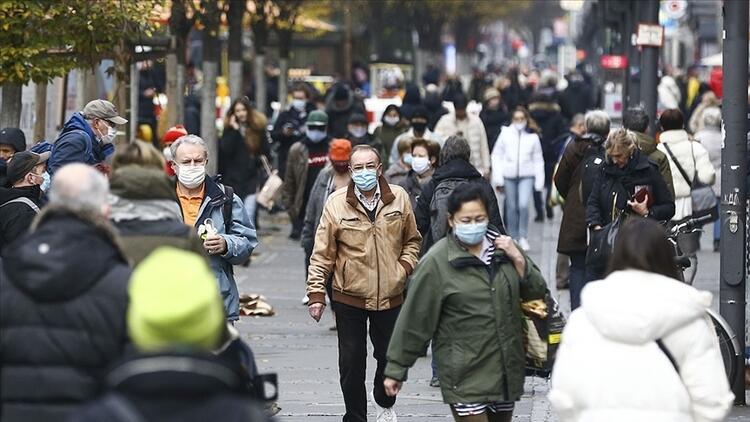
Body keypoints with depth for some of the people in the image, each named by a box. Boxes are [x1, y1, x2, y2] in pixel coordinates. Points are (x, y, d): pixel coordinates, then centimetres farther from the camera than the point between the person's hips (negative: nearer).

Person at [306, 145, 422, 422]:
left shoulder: (398, 198, -1)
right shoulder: (337, 203, -6)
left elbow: (412, 240, 13)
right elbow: (322, 254, -3)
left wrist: (405, 266, -4)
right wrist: (316, 293, -7)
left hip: (390, 296, 2)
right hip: (349, 298, -2)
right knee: (351, 363, 3)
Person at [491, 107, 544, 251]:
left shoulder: (533, 136, 4)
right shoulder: (506, 134, 2)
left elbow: (538, 160, 8)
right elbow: (496, 155, 4)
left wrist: (539, 181, 3)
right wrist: (498, 179, -2)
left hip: (526, 176, -1)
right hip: (509, 175, 1)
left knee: (523, 205, -16)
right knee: (511, 208, 6)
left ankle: (523, 237, -3)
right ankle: (513, 238, 20)